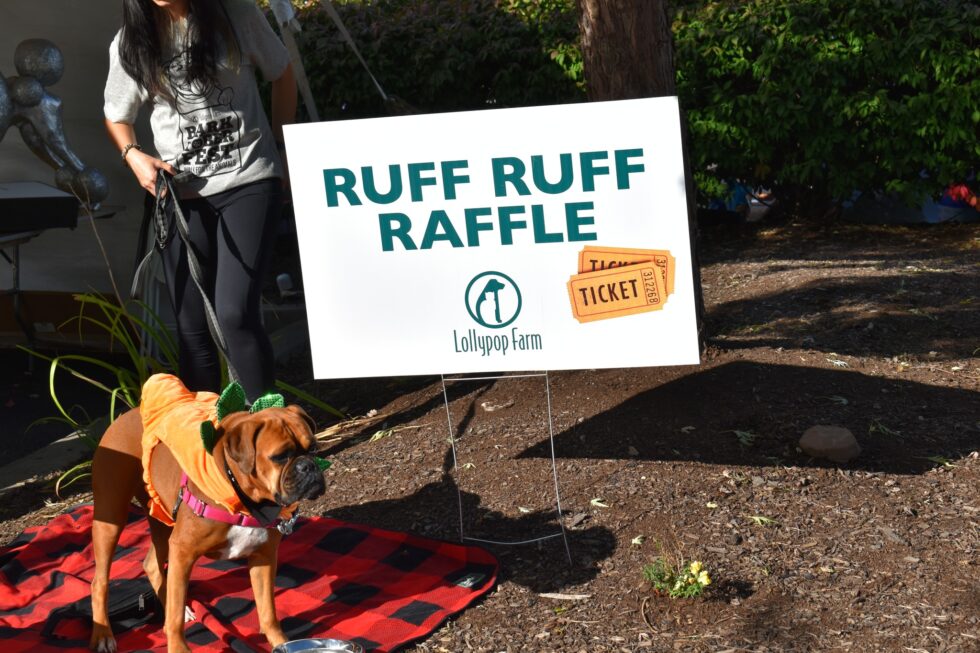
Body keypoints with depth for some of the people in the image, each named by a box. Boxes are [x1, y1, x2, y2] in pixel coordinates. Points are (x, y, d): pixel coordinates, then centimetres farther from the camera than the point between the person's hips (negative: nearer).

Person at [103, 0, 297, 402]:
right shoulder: (130, 43, 3)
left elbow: (281, 76, 11)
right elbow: (116, 117, 16)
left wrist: (279, 148, 10)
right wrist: (133, 156, -5)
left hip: (248, 181, -2)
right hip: (182, 194, 3)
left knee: (234, 313, -16)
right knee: (192, 324, 2)